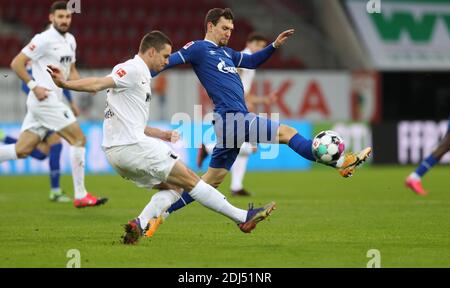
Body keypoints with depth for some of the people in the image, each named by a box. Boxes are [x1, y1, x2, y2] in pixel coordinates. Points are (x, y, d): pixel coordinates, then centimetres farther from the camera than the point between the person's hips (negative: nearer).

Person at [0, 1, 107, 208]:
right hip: (44, 99, -9)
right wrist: (33, 85, -17)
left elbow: (71, 71, 27)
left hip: (53, 100, 9)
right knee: (78, 138, -7)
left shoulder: (70, 40, 16)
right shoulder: (44, 39, -10)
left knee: (22, 150, 5)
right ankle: (80, 196, -3)